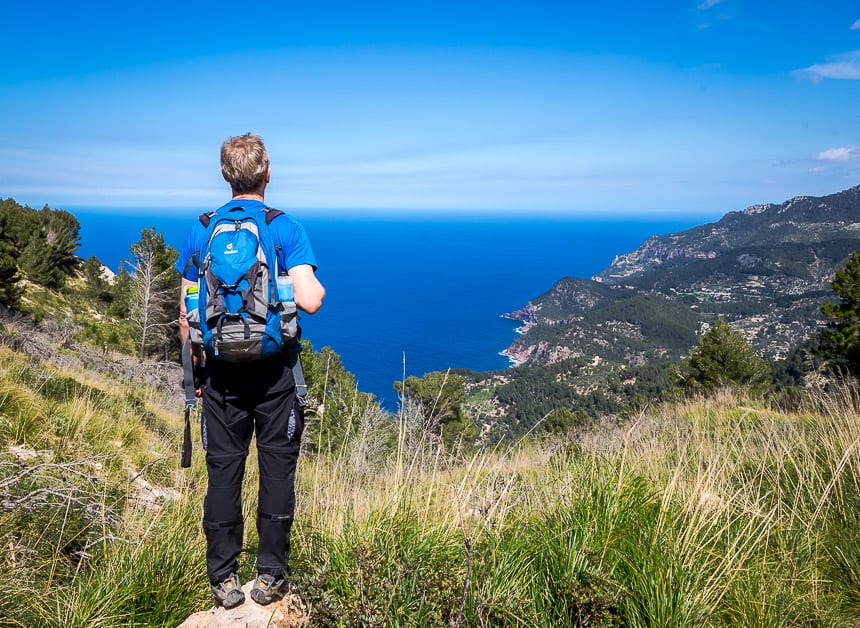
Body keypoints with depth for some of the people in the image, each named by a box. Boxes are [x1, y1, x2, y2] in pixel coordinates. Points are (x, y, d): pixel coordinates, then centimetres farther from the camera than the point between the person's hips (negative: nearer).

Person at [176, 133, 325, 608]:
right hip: (273, 370, -2)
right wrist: (319, 286, 6)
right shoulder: (285, 229, -6)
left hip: (222, 372, 3)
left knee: (223, 471, 10)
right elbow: (309, 302, -17)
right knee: (276, 469, 8)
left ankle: (224, 580, 19)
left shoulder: (200, 231, 3)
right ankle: (270, 577, 16)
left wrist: (195, 372, 15)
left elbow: (187, 315, 5)